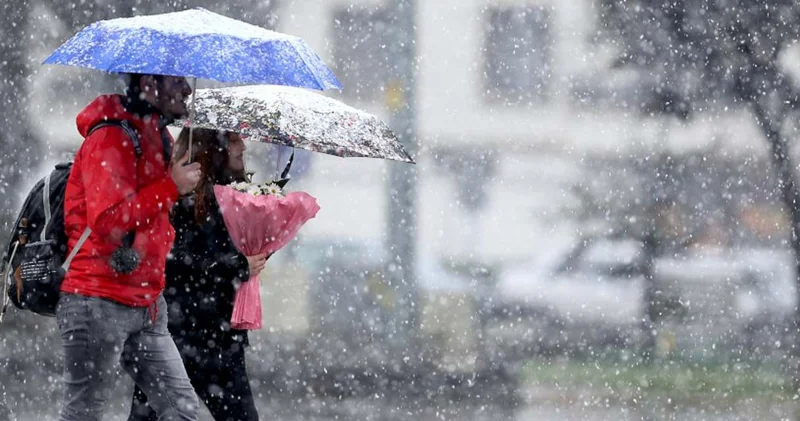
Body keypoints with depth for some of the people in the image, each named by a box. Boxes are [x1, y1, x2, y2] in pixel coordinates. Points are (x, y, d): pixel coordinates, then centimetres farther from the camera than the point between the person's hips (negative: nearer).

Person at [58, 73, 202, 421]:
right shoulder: (110, 138, -13)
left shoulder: (157, 138, 16)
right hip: (99, 301, -9)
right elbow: (108, 220, -24)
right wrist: (171, 187, -19)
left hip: (145, 304, 9)